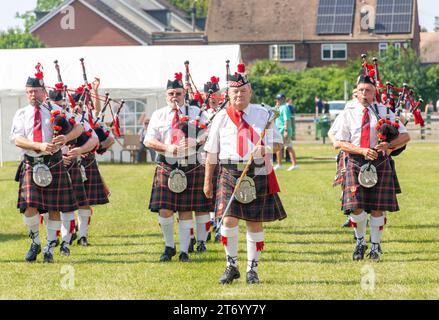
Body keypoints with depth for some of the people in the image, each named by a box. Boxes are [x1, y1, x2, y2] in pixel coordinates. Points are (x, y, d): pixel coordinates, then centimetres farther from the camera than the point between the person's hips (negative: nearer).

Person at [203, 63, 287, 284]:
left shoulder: (263, 115, 5)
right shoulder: (221, 118, 5)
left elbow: (277, 144, 5)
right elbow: (212, 152, 9)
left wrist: (264, 150, -18)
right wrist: (208, 181, 10)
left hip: (258, 175, 0)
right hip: (230, 173, 0)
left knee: (255, 223, 5)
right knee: (229, 219, -13)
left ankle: (252, 269, 16)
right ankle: (231, 266, 3)